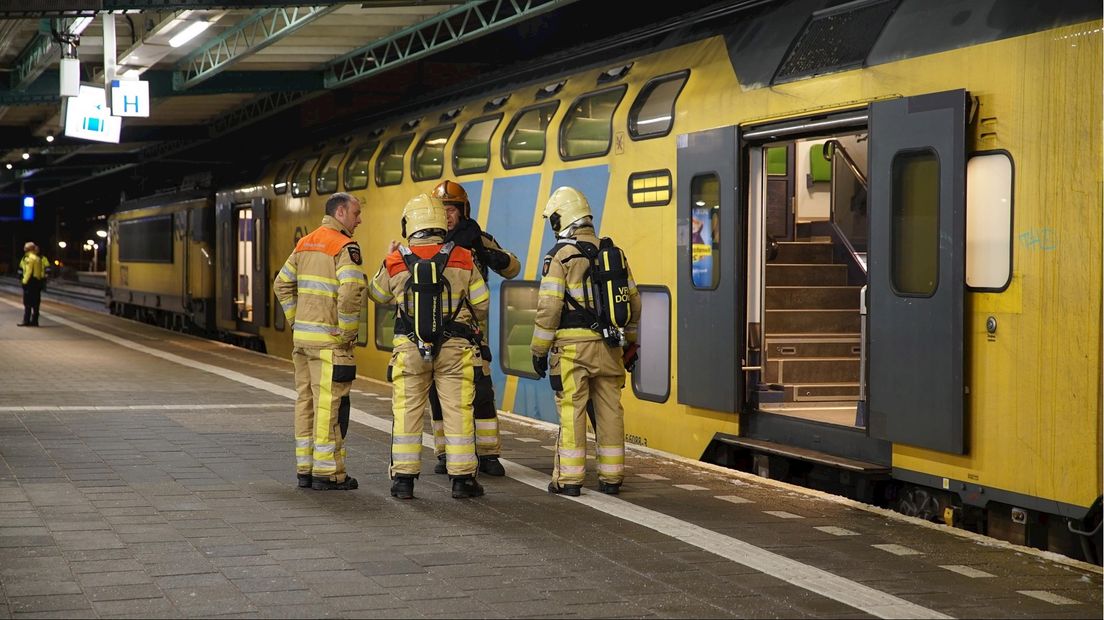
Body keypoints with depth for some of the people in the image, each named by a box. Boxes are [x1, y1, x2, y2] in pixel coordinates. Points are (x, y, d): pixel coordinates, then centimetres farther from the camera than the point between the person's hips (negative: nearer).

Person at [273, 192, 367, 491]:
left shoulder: (305, 243, 15)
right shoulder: (345, 247, -12)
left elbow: (282, 284, 19)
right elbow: (351, 292, -23)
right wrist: (347, 333, -14)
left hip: (302, 336, 8)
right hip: (329, 340, -8)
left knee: (306, 402, 13)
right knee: (329, 405, -4)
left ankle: (306, 469, 19)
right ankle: (327, 473, -1)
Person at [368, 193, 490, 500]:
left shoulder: (395, 261, -3)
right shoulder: (462, 259, -4)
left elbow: (377, 294, 15)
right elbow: (481, 303, 2)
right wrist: (471, 325, 22)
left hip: (409, 348, 1)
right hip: (455, 347, 0)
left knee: (407, 411, 8)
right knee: (458, 411, 5)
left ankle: (403, 477, 9)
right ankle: (462, 478, 8)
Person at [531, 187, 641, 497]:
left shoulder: (560, 255, -7)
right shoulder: (614, 253, 11)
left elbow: (549, 307, -12)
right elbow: (633, 301, 15)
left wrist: (539, 349, -5)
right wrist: (632, 343, 25)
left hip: (573, 346, -5)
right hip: (608, 347, 5)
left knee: (571, 411, -1)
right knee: (610, 410, 9)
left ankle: (569, 479, 1)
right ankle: (611, 477, 14)